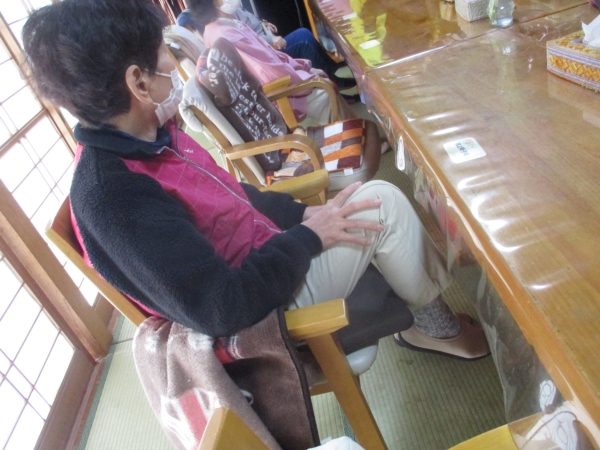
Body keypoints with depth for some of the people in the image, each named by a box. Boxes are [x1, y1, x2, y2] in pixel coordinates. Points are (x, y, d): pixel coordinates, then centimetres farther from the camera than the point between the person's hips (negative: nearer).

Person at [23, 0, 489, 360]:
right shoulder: (116, 198, -30)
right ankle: (436, 325, 11)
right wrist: (306, 238, -19)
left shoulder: (146, 136, -2)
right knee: (381, 202, -14)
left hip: (265, 253, 8)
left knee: (376, 197, 8)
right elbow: (223, 309, -30)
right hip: (264, 304, -8)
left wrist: (301, 214, 3)